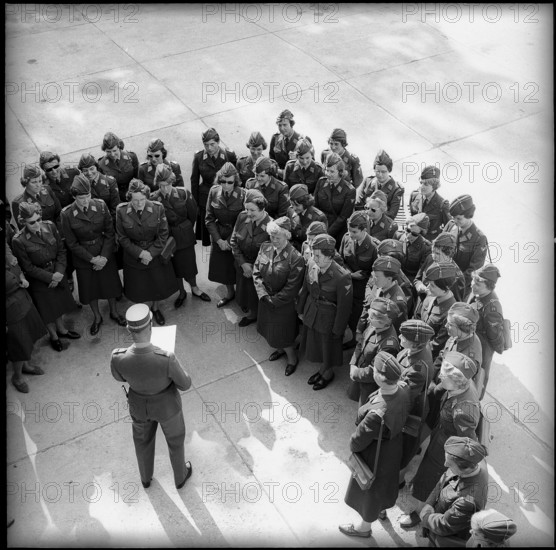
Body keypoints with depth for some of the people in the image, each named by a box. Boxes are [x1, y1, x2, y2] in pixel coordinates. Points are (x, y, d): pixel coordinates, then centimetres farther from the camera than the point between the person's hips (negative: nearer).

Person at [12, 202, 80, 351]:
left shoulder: (50, 226, -12)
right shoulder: (19, 241, -24)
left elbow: (61, 250, -4)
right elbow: (28, 267, -16)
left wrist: (59, 272, -15)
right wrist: (50, 277, -17)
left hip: (57, 273, 4)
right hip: (39, 280, -4)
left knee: (59, 302, 23)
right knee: (47, 309, 14)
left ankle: (61, 329, 48)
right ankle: (54, 336, 38)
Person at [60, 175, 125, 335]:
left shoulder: (101, 206, -15)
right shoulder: (67, 214, -19)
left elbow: (110, 233, -7)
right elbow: (72, 243, -11)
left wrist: (104, 256, -15)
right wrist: (92, 259, -16)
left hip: (105, 254, 1)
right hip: (83, 258, -1)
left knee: (110, 284, 18)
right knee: (89, 288, 15)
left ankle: (114, 312, 44)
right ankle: (97, 317, 41)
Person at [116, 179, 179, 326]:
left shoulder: (157, 208, -18)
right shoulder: (121, 211, -17)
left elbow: (163, 234, -10)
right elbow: (122, 238, -10)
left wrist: (151, 253, -17)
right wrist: (140, 253, -18)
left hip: (155, 254, 1)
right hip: (133, 256, 0)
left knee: (158, 283, 17)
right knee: (138, 288, 13)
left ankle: (155, 308, 45)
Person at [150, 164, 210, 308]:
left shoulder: (184, 193, -15)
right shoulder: (154, 199, -16)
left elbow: (193, 215, -2)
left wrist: (186, 230, 6)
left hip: (185, 236, 0)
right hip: (167, 237, 0)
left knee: (189, 262, 14)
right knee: (174, 266, 15)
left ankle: (194, 289, 38)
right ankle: (181, 292, 36)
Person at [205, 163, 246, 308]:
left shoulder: (242, 194, -20)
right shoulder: (214, 191, -10)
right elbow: (209, 218, -4)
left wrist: (231, 240, -15)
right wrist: (219, 240, -10)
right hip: (219, 236, 3)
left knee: (237, 267, 9)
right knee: (222, 265, 16)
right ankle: (229, 293, 40)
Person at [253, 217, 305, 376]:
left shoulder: (295, 258, -26)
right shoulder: (265, 248, -9)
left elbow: (292, 287, -21)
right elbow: (256, 272, -4)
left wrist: (275, 300, -15)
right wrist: (263, 295, -14)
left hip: (284, 303, -6)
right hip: (266, 299, 6)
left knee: (282, 334, 10)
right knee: (269, 327, 24)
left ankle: (292, 357, 39)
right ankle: (280, 349, 53)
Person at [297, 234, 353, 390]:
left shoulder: (342, 277, -30)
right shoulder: (311, 266, -13)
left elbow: (344, 307, -20)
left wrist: (337, 330, -12)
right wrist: (301, 310, 13)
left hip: (328, 318, -5)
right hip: (311, 312, 5)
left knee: (328, 347, 18)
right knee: (314, 343, 24)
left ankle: (328, 373, 48)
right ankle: (322, 369, 52)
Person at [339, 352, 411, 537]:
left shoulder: (377, 415, -46)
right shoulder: (402, 391, -26)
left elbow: (357, 441, -28)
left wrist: (353, 447, -5)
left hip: (375, 456, -6)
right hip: (393, 447, 6)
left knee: (369, 487, 23)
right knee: (384, 480, 35)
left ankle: (364, 527, 53)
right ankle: (381, 509, 66)